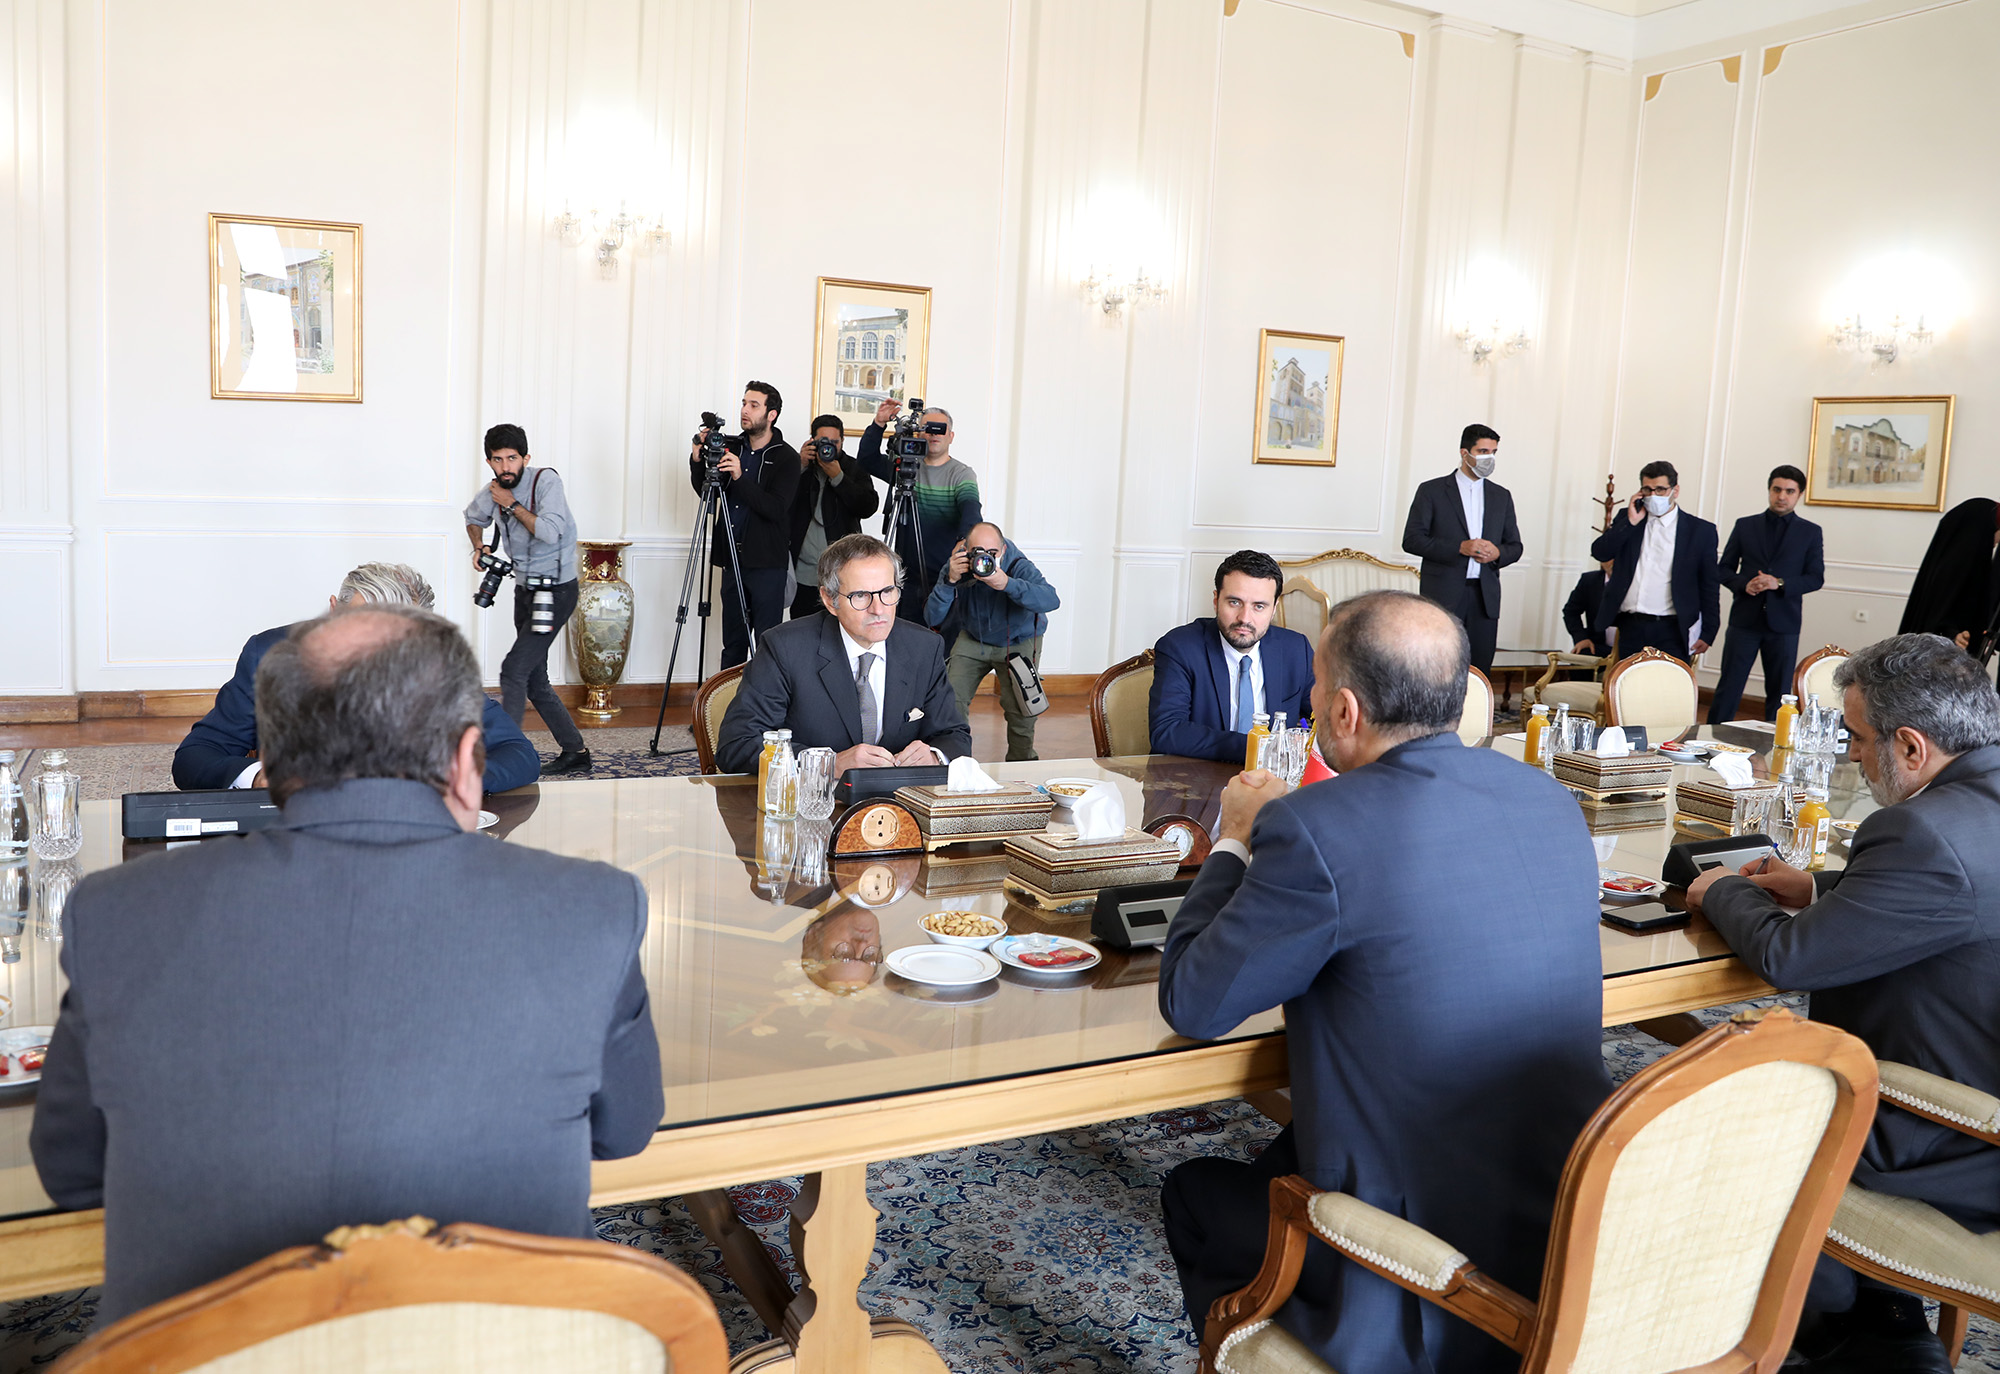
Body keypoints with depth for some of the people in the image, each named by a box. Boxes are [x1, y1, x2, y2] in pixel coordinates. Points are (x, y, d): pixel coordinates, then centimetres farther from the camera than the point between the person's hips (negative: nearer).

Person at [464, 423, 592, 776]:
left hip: (556, 591, -8)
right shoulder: (493, 491, 4)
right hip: (525, 590, 8)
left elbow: (550, 531, -29)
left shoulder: (546, 480, -15)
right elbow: (473, 516, 26)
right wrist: (478, 547, 7)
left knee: (514, 670, -17)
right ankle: (575, 752, 19)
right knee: (534, 681, 10)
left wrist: (512, 504, -20)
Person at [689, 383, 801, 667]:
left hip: (767, 564, -5)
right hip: (733, 559, 5)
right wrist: (698, 459, -4)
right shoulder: (731, 447, 9)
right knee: (732, 642, 12)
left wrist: (740, 478, -27)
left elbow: (776, 508, -17)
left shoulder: (786, 458, -6)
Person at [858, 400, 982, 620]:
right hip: (907, 575, 4)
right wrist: (879, 424, -2)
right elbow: (867, 458, 13)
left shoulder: (962, 474, -3)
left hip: (946, 576, -4)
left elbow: (970, 507, -20)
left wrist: (966, 540, -41)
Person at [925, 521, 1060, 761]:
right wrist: (950, 580, -41)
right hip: (973, 639, 2)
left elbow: (1051, 600, -45)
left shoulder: (1019, 567, -28)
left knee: (1020, 707, -17)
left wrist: (1007, 584, -56)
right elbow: (932, 617, -26)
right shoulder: (957, 566, -21)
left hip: (1019, 641, -2)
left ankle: (1021, 762, 8)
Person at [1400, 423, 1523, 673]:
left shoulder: (1501, 496, 16)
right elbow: (1412, 540, -5)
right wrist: (1459, 547, -15)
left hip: (1485, 597, 4)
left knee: (1480, 669, 0)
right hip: (1442, 595, -4)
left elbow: (1515, 546, 19)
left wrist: (1497, 553, -6)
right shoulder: (1432, 491, 3)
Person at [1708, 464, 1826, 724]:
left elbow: (1816, 578, 2)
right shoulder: (1745, 526, 9)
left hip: (1783, 623, 0)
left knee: (1780, 690, 5)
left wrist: (1780, 583, -15)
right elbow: (1724, 569, 9)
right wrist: (1744, 584, -12)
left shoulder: (1810, 532, 6)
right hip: (1744, 618, 0)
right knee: (1729, 686, 0)